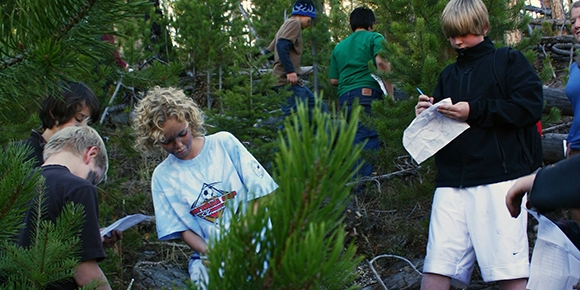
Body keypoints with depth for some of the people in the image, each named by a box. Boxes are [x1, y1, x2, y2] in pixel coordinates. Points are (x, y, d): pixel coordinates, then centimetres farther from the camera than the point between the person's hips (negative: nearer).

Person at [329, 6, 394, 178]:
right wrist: (391, 95, -10)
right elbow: (381, 63, -10)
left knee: (353, 142, 9)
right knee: (368, 142, -13)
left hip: (344, 98, 6)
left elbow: (333, 80, 23)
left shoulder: (339, 47, 26)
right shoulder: (374, 38, 8)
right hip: (367, 93, -6)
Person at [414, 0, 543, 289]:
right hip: (451, 181, 5)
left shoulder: (509, 61, 10)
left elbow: (530, 106, -5)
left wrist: (474, 111, -9)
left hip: (499, 177, -5)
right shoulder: (448, 75, 25)